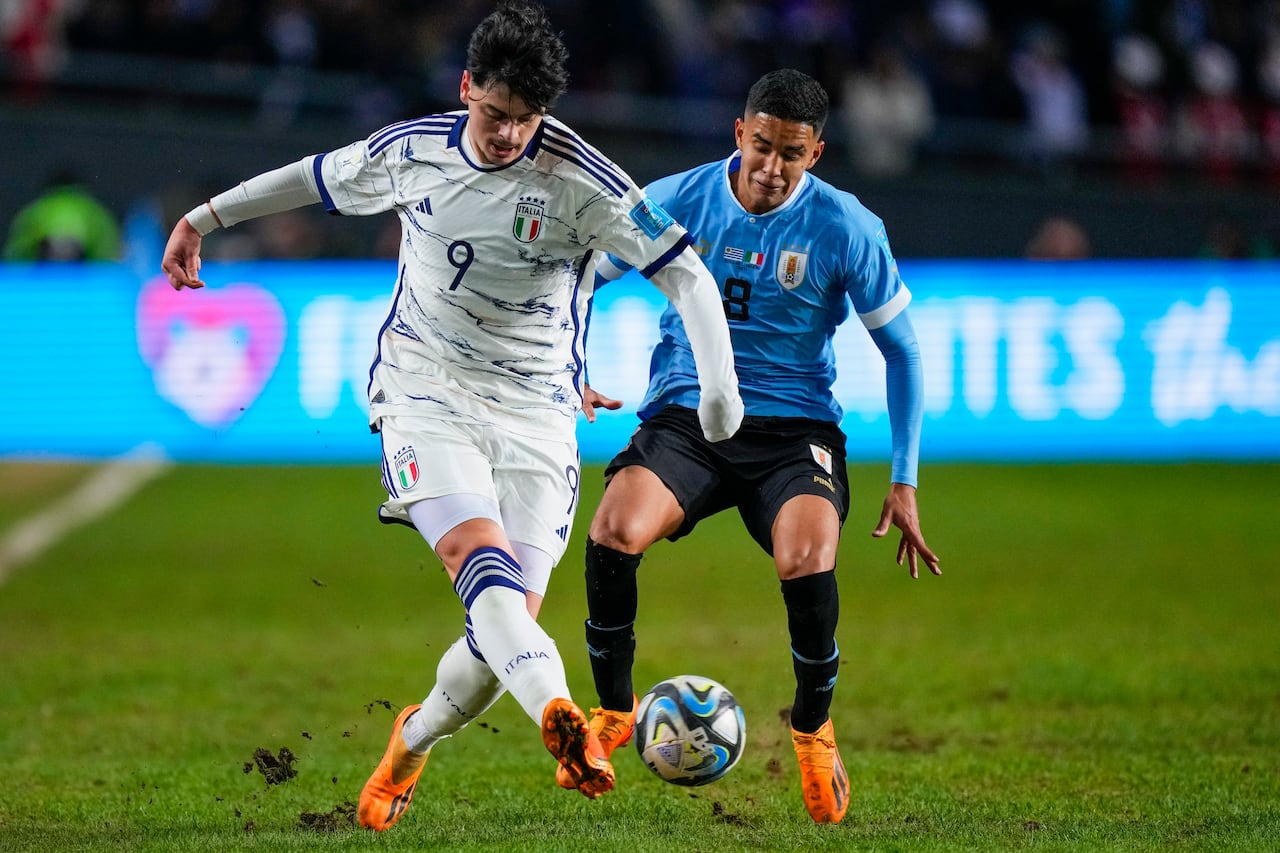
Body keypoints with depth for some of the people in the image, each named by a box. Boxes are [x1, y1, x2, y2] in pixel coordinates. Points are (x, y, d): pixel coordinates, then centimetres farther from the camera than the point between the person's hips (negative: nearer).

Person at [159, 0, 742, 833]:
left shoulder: (579, 177, -10)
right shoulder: (411, 151, 0)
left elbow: (685, 271, -11)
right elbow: (315, 177, 20)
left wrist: (719, 380, -24)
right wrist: (203, 217, 28)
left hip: (538, 412, 0)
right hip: (426, 394, 0)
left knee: (507, 620, -6)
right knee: (481, 558, -27)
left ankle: (415, 738, 26)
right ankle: (558, 714, -52)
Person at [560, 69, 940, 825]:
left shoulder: (847, 229, -5)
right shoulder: (677, 202, -2)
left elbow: (901, 350, 3)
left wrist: (904, 482, 0)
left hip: (795, 428, -1)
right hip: (683, 416, 1)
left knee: (807, 563, -31)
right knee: (611, 535, -29)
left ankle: (813, 727, 0)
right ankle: (615, 711, -3)